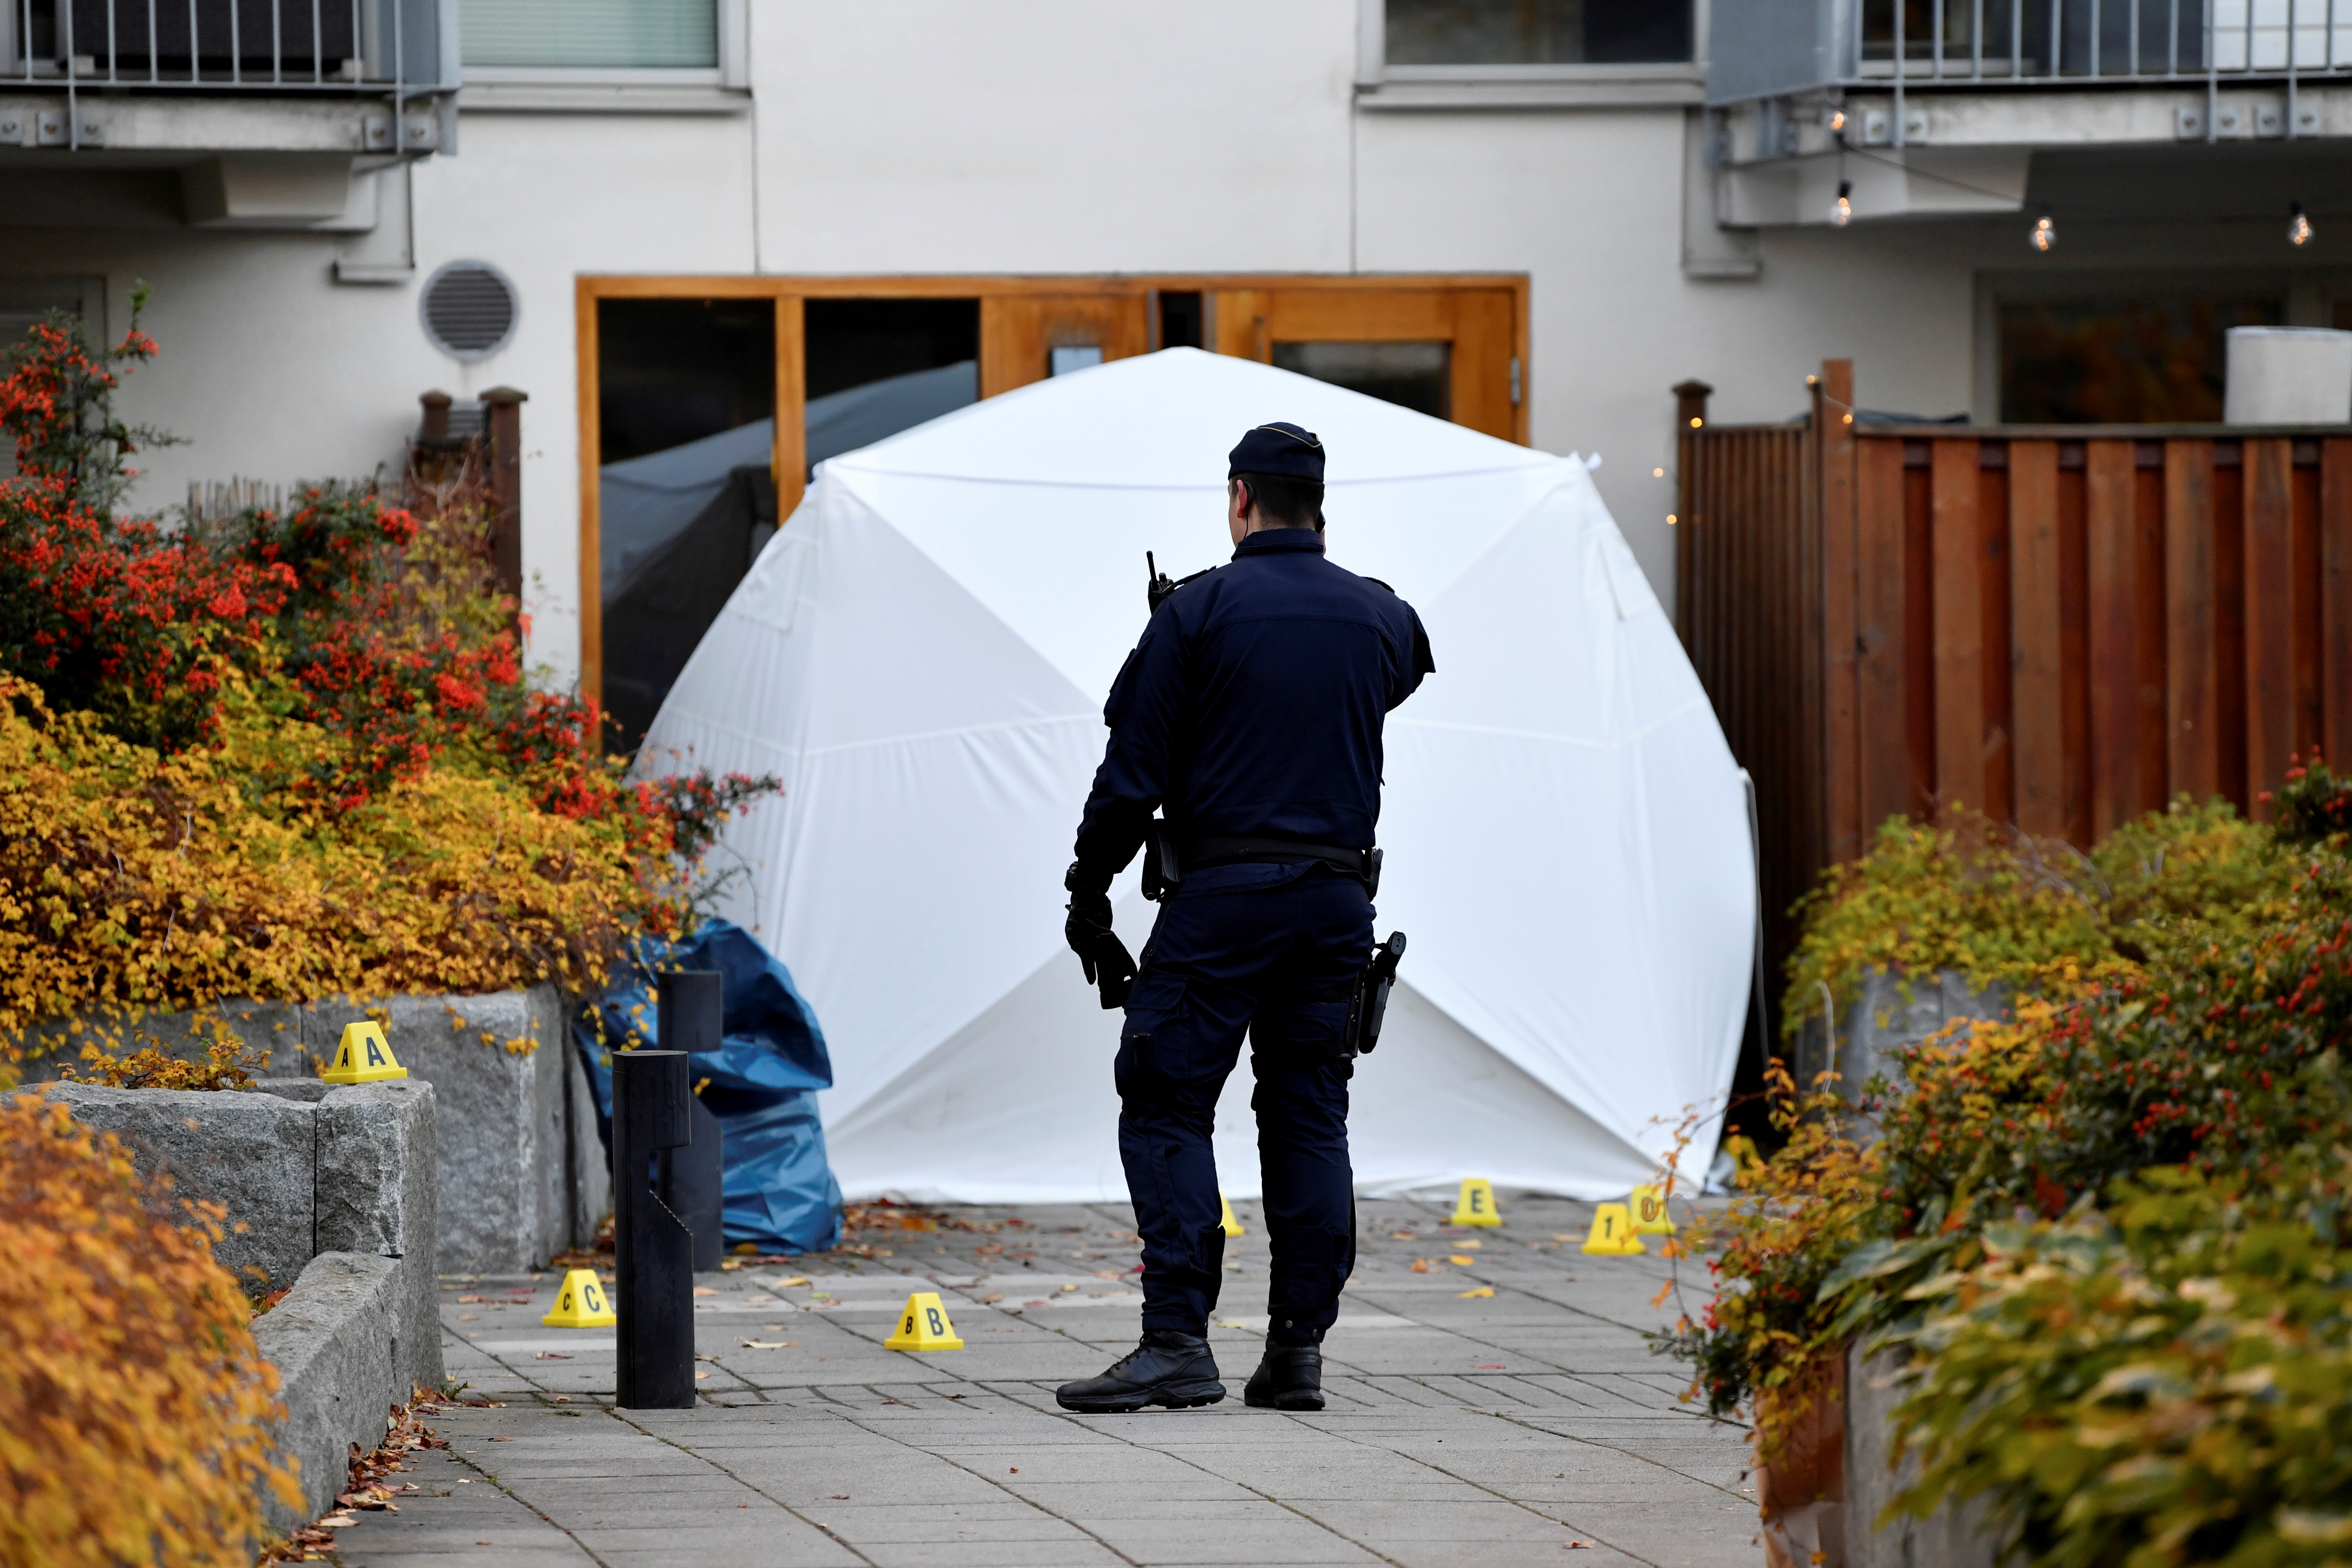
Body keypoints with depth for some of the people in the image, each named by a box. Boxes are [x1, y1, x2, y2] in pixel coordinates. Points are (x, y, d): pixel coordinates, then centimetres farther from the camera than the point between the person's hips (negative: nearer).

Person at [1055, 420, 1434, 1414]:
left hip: (1222, 893, -5)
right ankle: (1298, 1350, 5)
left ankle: (1178, 1340, -13)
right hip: (1337, 899, 5)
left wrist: (1089, 893, 2)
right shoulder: (1378, 615, 7)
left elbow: (1133, 769, -6)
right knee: (1308, 1117, 8)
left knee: (1166, 1108, -2)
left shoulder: (1200, 610, -5)